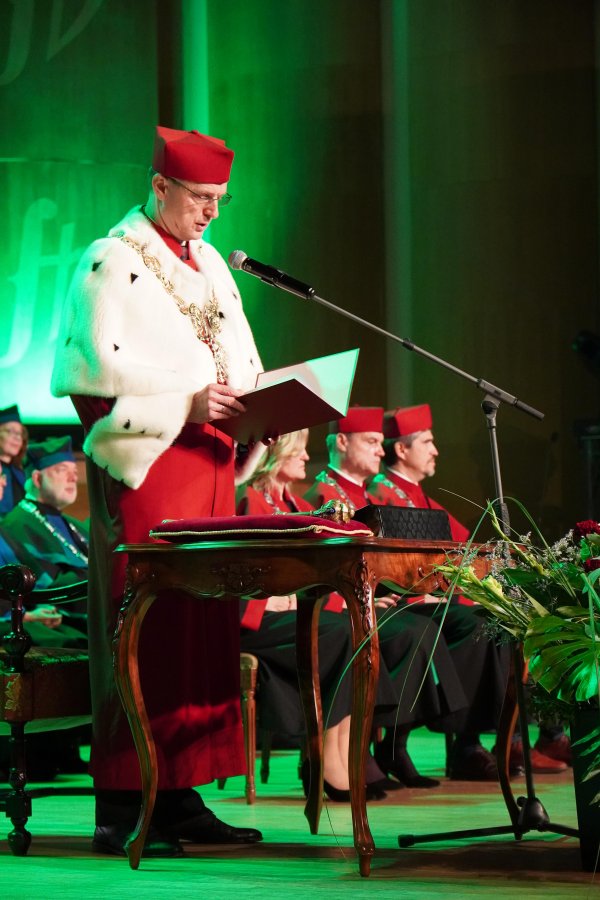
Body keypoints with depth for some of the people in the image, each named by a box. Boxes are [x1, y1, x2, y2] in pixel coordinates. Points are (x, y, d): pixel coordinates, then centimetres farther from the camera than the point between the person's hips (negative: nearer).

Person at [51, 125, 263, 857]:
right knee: (143, 630, -9)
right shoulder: (113, 262, -6)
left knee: (207, 630, 5)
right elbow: (100, 377, -14)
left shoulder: (208, 263, 19)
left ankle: (182, 796, 10)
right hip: (145, 469, -8)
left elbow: (240, 363, 21)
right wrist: (185, 405, -22)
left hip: (208, 465, 8)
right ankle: (121, 810, -6)